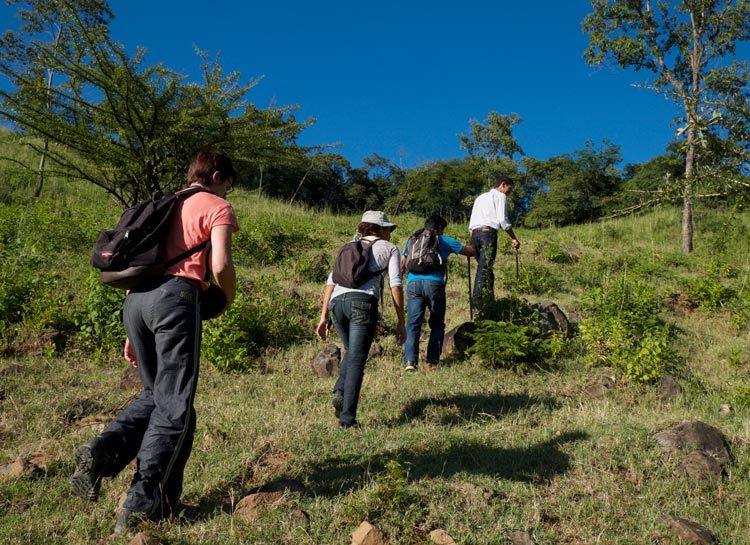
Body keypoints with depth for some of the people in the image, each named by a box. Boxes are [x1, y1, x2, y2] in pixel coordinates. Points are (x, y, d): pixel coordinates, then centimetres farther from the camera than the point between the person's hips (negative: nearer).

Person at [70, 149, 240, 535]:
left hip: (135, 298, 7)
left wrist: (134, 334, 26)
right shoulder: (218, 208, 7)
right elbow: (220, 265, -10)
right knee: (175, 405, 1)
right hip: (176, 296, -7)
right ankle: (142, 504, 1)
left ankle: (103, 451, -1)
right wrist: (228, 298, 12)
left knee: (155, 393, 21)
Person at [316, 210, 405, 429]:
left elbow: (331, 281, 19)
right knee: (356, 361, -2)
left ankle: (340, 391, 2)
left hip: (337, 302, 5)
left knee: (352, 352, 25)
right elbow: (395, 285, 7)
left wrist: (323, 317, 16)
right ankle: (347, 419, -6)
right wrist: (401, 322, 8)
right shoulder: (389, 248, 19)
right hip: (363, 301, -4)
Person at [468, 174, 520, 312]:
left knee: (483, 267, 6)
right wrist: (514, 239, 1)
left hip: (474, 233, 7)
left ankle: (489, 299, -2)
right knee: (485, 268, -14)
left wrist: (472, 242, 21)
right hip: (488, 232, -7)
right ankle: (478, 300, -23)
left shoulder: (480, 197, 30)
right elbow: (502, 220, -4)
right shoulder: (500, 196, 8)